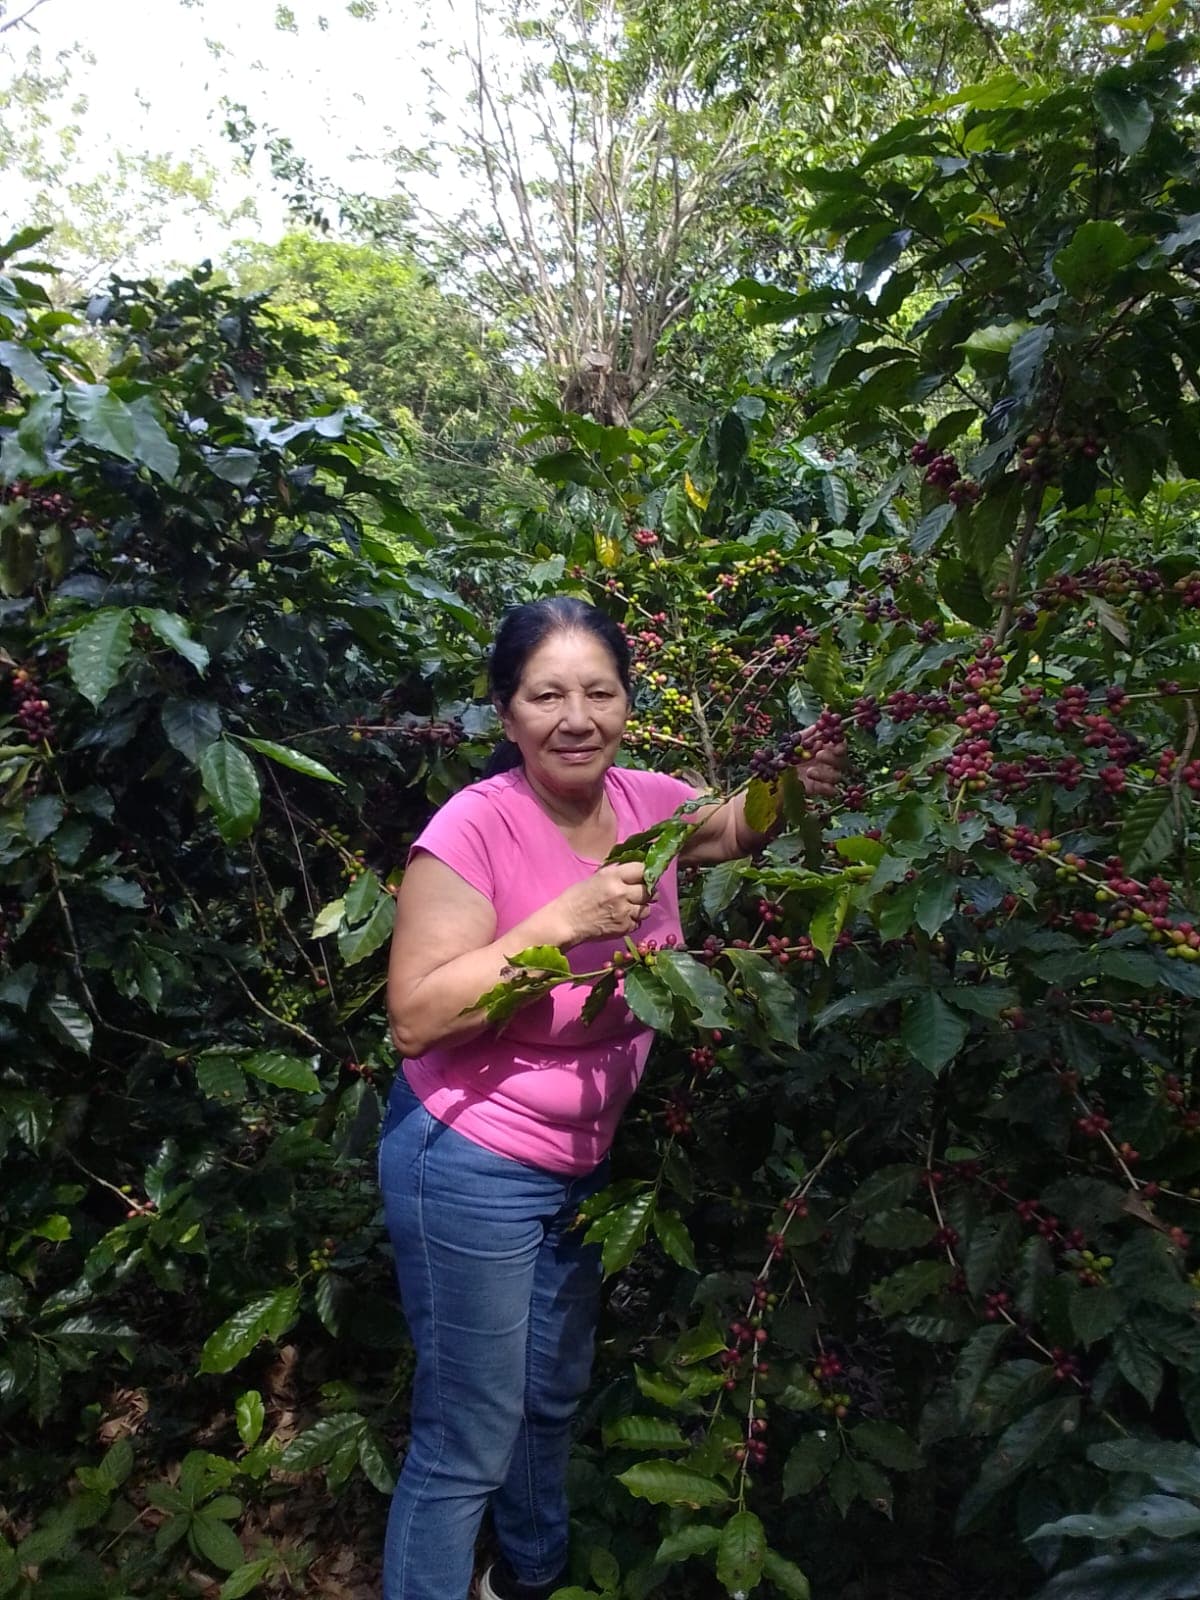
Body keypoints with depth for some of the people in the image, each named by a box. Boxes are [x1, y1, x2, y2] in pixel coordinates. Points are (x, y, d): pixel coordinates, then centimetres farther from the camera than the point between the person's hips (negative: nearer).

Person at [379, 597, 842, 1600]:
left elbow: (738, 829, 14)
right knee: (469, 1444, 5)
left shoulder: (647, 801, -6)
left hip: (583, 1158, 7)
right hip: (473, 1167, -7)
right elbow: (415, 1018, -25)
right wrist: (560, 922, -33)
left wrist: (797, 789, -8)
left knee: (556, 1395, 27)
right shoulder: (477, 826, -24)